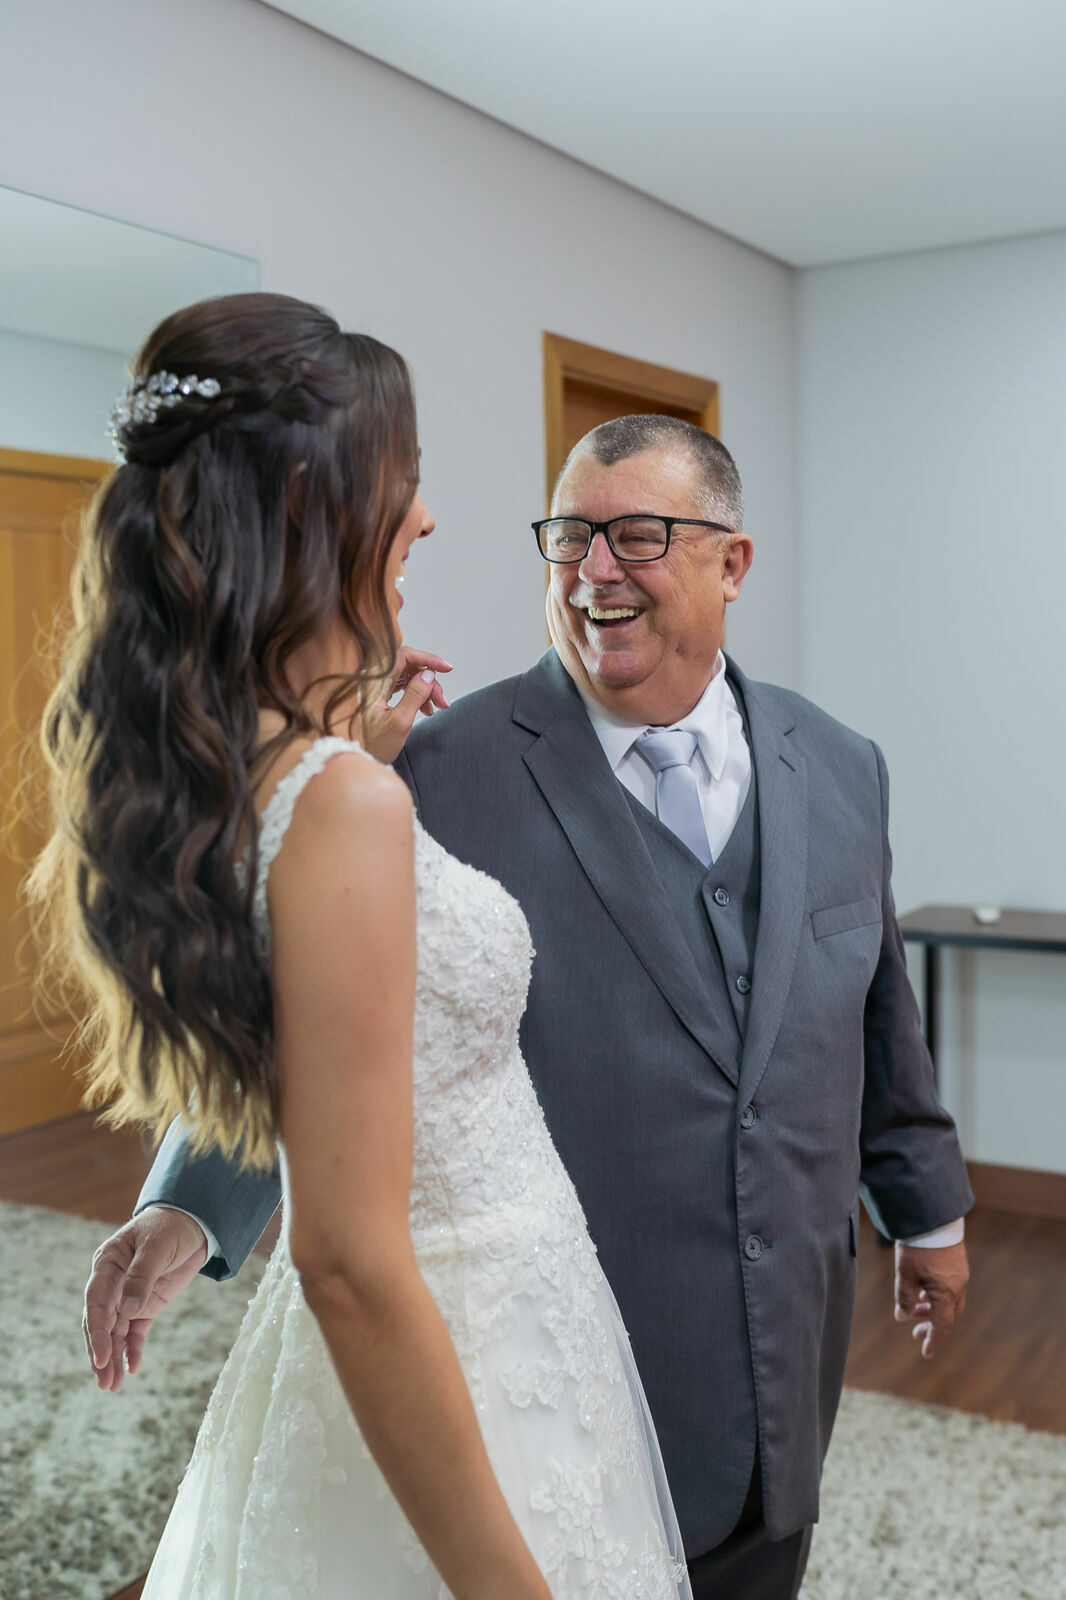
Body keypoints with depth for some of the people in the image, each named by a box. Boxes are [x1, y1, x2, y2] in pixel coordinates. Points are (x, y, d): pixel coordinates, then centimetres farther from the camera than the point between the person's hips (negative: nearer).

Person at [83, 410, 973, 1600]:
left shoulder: (841, 771, 2)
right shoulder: (449, 775, -13)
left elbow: (880, 1018, 11)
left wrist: (929, 1208, 19)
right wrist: (192, 1205, -25)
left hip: (791, 1324, 5)